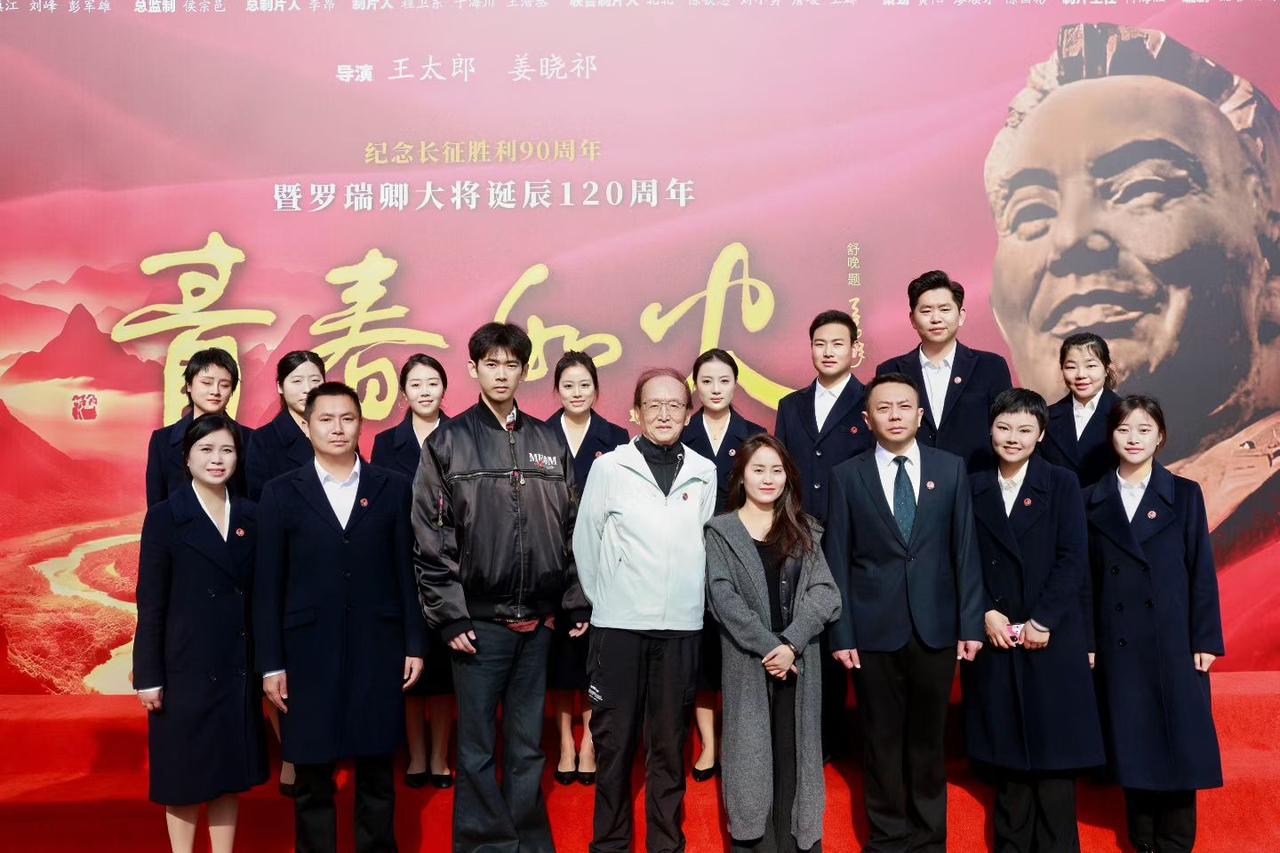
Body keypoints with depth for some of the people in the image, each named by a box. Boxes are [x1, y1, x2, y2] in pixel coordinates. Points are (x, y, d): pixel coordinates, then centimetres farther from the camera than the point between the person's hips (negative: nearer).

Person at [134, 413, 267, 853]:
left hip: (238, 666, 4)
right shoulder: (165, 516, -4)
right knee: (186, 772, 7)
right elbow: (150, 603, -6)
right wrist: (148, 675, -9)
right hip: (186, 666, -3)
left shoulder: (250, 516, 6)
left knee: (231, 770, 11)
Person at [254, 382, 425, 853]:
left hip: (378, 650, 1)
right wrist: (270, 663, -3)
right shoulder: (281, 492, 2)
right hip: (309, 653, 0)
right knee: (312, 777, 9)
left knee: (377, 773, 11)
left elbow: (406, 571, 4)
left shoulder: (393, 487, 4)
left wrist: (414, 645, 1)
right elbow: (268, 585, 0)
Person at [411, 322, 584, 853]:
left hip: (538, 622, 3)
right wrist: (450, 616, -9)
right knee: (478, 746, 5)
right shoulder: (448, 441, -1)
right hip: (479, 621, -3)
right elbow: (431, 537, -4)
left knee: (528, 744, 13)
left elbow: (570, 529, 11)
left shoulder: (550, 442, 8)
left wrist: (577, 603, 7)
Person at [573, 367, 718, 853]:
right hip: (618, 626, -1)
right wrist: (605, 600, 8)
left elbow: (706, 543, 11)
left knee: (670, 743, 10)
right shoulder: (609, 467, -1)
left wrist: (690, 599, 9)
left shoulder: (704, 473, 4)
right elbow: (585, 541, 4)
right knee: (614, 739, 6)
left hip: (682, 626, 2)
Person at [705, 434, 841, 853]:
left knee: (794, 758, 5)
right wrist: (767, 646, -15)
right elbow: (723, 597, -6)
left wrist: (790, 643, -14)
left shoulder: (804, 530, 10)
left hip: (799, 661, 2)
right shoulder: (721, 531, 3)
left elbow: (825, 594, 0)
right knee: (751, 755, 2)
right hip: (747, 663, -2)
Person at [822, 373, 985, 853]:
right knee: (882, 739, 9)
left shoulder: (951, 468, 4)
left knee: (928, 737, 12)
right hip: (874, 628, -1)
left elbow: (965, 549, 3)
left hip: (936, 626, 1)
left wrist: (971, 622, -2)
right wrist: (841, 633, -6)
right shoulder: (847, 476, 0)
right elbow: (837, 560, -1)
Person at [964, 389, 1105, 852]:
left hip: (1053, 636, -2)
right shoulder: (975, 488, 8)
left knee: (1053, 748, 3)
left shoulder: (1062, 484, 1)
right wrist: (986, 613, -8)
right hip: (996, 636, 2)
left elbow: (1073, 558, -6)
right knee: (1006, 746, 8)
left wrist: (1041, 622, -12)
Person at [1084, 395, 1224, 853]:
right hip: (1118, 643, 1)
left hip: (1174, 640, -1)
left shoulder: (1184, 494, 2)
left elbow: (1202, 571, 0)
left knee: (1178, 743, 4)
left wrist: (1205, 640, -5)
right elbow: (1085, 576, 4)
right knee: (1131, 744, 8)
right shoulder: (1093, 500, 5)